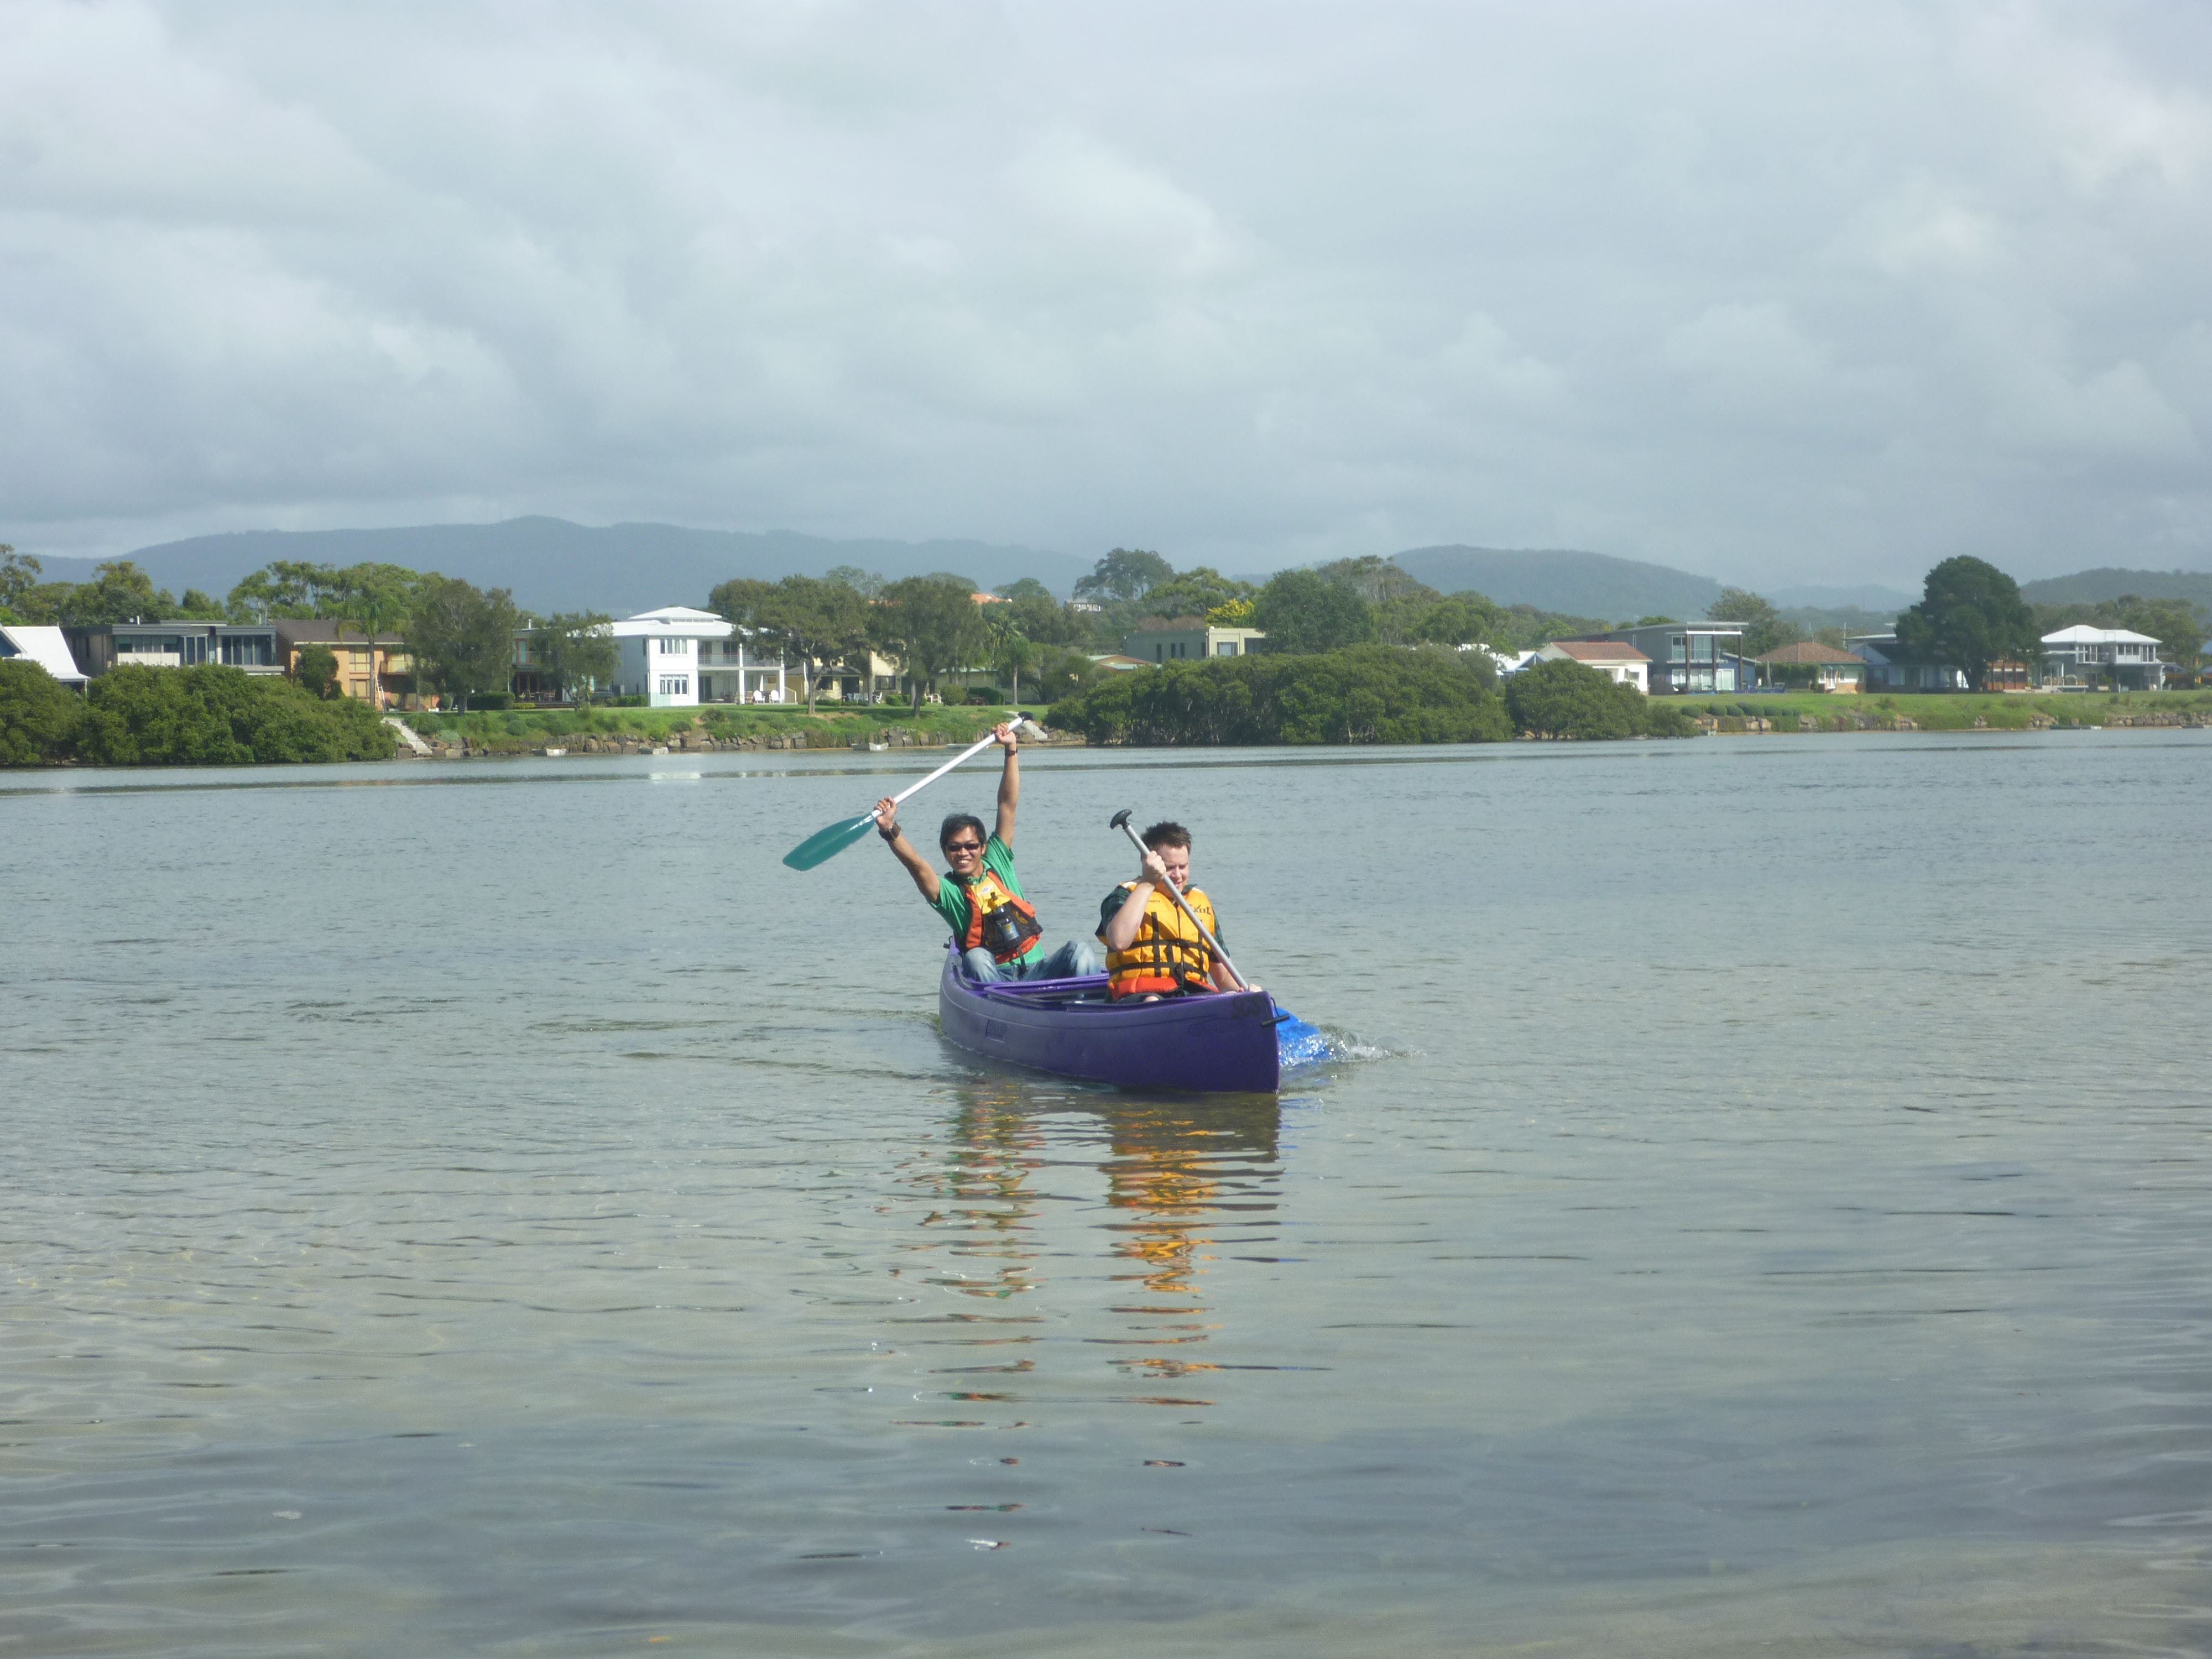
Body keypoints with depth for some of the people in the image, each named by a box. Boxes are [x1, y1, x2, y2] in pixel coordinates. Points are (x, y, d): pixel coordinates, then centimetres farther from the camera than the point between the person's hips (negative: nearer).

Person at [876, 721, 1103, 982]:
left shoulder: (997, 863, 12)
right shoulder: (948, 891, 2)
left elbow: (1008, 805, 9)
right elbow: (916, 864, -18)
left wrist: (1012, 750, 5)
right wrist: (890, 831, -34)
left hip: (1038, 970, 3)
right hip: (993, 979, -3)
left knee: (1081, 949, -20)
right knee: (976, 958, -33)